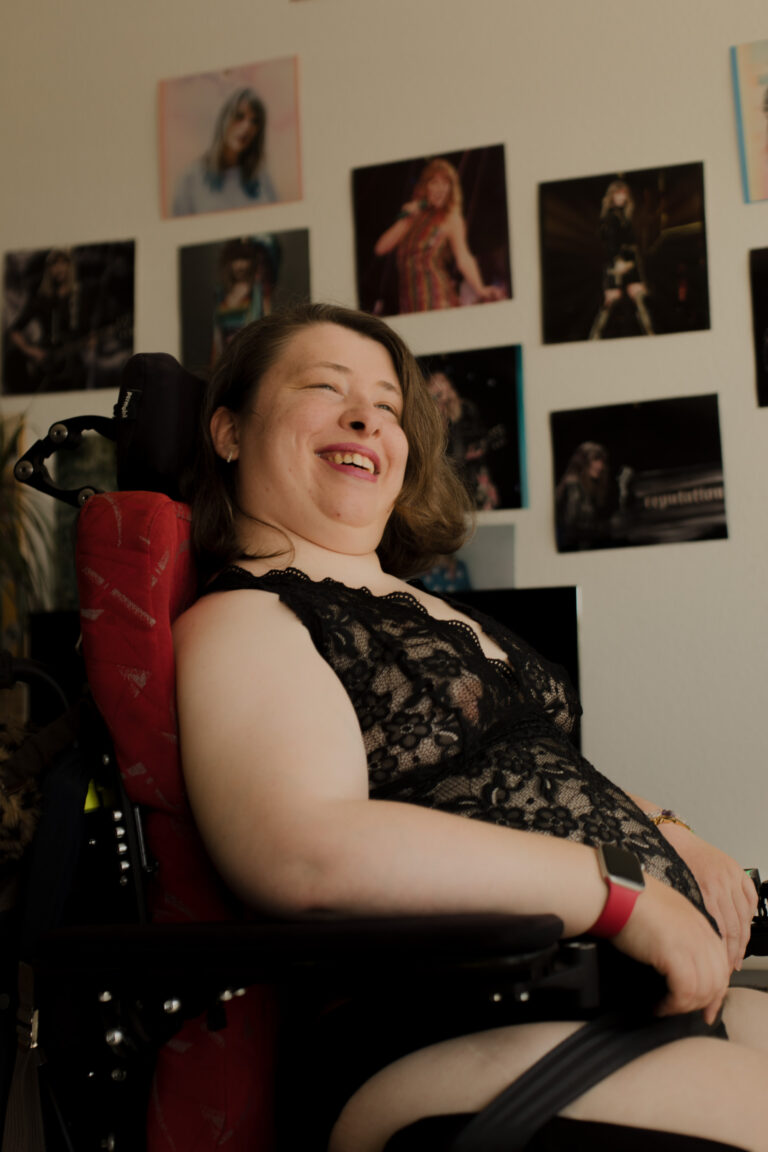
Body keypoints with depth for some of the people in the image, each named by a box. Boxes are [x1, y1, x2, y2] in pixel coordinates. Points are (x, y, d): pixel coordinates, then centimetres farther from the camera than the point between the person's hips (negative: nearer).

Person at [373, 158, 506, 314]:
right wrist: (405, 219, 2)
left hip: (438, 301, -5)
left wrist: (480, 289, -34)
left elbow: (463, 257, -17)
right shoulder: (414, 217, 16)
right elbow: (380, 248, 9)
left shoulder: (451, 219, -1)